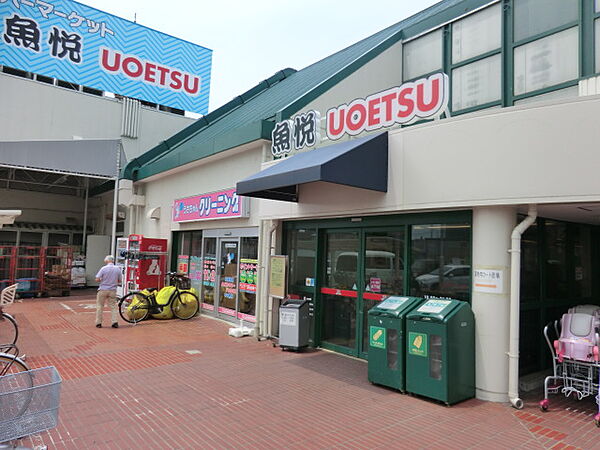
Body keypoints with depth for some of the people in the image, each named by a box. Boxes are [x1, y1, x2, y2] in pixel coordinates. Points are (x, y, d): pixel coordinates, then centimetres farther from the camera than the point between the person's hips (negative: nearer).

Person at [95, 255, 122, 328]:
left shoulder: (103, 268, -10)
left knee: (99, 306, 10)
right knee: (113, 306, 9)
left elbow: (97, 279, -10)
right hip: (113, 290, 2)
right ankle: (114, 322, 3)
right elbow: (120, 281, 6)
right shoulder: (118, 269, -1)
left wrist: (102, 280, 10)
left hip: (103, 290, -2)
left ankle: (98, 323, 14)